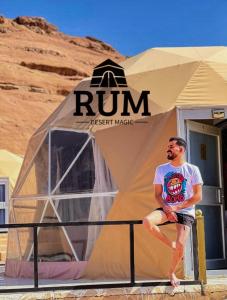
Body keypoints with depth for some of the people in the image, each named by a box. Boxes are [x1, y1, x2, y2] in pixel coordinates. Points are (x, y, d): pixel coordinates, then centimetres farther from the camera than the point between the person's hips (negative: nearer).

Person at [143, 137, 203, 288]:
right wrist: (166, 208, -13)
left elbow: (198, 196, -8)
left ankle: (172, 272, 14)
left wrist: (176, 208, -15)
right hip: (166, 209, 3)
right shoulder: (161, 169, 4)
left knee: (180, 245, -17)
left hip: (185, 211, -2)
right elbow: (158, 194, 7)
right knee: (147, 221, -28)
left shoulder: (192, 169, -5)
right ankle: (171, 245, -5)